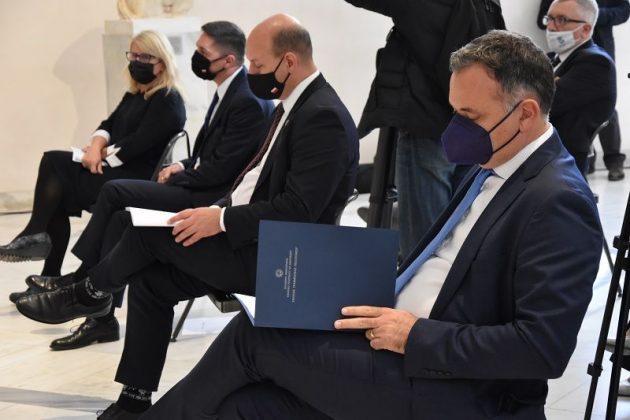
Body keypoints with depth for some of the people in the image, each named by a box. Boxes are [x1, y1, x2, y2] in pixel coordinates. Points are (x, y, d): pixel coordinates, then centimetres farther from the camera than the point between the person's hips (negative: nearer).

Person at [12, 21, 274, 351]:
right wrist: (185, 166, 3)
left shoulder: (247, 102, -20)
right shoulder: (229, 91, 11)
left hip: (213, 199, -10)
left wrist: (176, 176, -8)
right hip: (203, 187, 10)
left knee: (115, 191, -14)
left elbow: (220, 169, -22)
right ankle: (103, 318, -3)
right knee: (121, 218, -6)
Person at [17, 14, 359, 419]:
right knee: (149, 281, 2)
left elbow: (299, 209, -26)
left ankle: (92, 292, 16)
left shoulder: (324, 117, -21)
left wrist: (222, 220, -22)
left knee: (150, 231, -12)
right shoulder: (293, 104, 10)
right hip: (256, 239, 10)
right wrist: (218, 209, 1)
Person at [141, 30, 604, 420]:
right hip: (408, 352, 9)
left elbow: (544, 346, -23)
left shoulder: (557, 202, -17)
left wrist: (416, 335, -20)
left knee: (252, 334, -8)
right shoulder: (495, 169, 12)